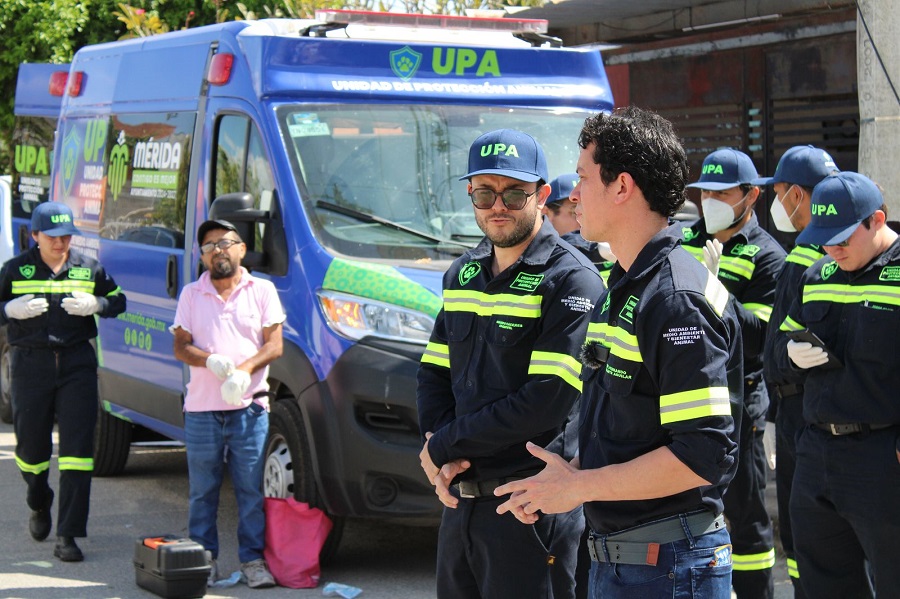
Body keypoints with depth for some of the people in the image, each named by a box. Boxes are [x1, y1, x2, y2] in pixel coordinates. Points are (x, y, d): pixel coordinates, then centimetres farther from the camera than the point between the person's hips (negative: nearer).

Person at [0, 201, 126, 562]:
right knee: (31, 443, 8)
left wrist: (96, 304, -6)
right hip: (30, 363, 0)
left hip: (77, 362, 0)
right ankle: (40, 505, 42)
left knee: (78, 445, -8)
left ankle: (67, 535, -7)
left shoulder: (88, 269, 6)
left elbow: (118, 301, 15)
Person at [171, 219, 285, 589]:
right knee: (202, 491, 5)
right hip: (201, 408, 1)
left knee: (252, 489, -1)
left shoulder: (262, 291, 7)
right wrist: (211, 361, -15)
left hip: (249, 408, -1)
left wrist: (244, 370, -16)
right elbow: (180, 347, 6)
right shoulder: (191, 295, 11)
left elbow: (274, 345, 2)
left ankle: (253, 558, 6)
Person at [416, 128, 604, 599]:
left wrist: (443, 446, -11)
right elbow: (433, 375, 15)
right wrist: (442, 462, -4)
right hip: (459, 503, 7)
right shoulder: (462, 274, 14)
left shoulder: (572, 281, -10)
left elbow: (546, 401, -18)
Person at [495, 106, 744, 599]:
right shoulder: (618, 291, 14)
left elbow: (704, 455, -24)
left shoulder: (677, 298, -18)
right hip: (611, 558, 10)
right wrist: (572, 470, 3)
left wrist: (579, 486, -17)